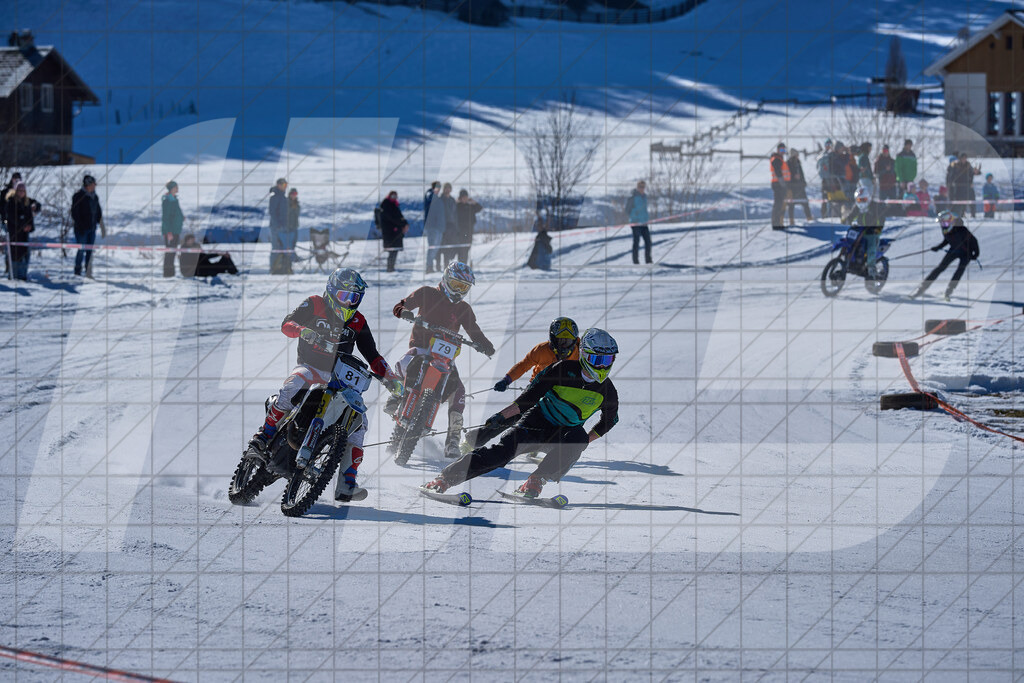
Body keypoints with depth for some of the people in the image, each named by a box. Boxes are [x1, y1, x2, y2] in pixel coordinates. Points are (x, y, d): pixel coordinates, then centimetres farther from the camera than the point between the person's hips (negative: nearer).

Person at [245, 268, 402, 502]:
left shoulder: (358, 322, 12)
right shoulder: (314, 305, 2)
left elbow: (372, 355, 14)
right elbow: (287, 323, -8)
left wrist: (388, 375, -2)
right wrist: (304, 331, -31)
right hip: (310, 367, -4)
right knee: (292, 388, -38)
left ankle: (346, 485, -13)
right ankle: (261, 441, -36)